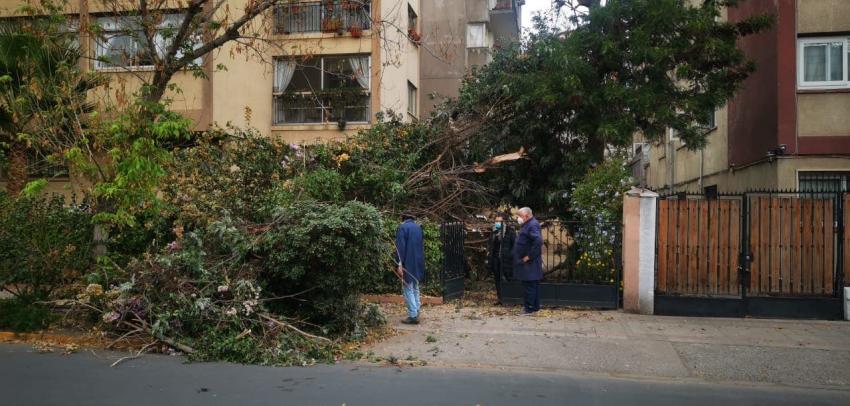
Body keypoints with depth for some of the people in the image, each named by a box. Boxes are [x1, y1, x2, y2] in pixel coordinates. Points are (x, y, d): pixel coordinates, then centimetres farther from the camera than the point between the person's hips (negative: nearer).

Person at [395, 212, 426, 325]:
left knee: (408, 289, -3)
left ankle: (413, 316, -6)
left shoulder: (402, 227, -8)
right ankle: (416, 313, 18)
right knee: (415, 289, 16)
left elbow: (400, 247, -15)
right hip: (418, 263, 7)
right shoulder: (418, 227, 12)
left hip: (408, 263, -7)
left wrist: (400, 264, -16)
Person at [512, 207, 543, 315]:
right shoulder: (527, 225, 15)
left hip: (530, 263, -10)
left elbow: (538, 241, -29)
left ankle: (529, 308, -1)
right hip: (526, 262, 10)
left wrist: (529, 256, -24)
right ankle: (535, 306, 21)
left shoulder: (532, 225, -16)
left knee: (529, 285, -5)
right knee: (533, 285, 14)